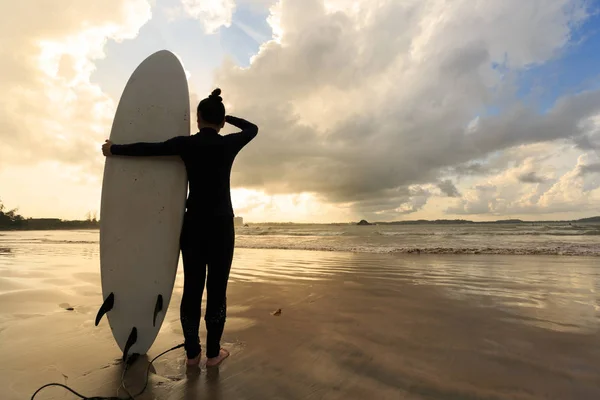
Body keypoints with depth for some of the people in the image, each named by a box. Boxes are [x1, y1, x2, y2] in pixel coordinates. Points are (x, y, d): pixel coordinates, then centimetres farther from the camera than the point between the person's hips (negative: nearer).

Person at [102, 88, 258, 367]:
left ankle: (192, 352, 22)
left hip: (194, 225, 2)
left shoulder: (186, 143, -2)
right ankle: (213, 353, 18)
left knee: (192, 288, 11)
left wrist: (114, 149, 23)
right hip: (221, 226, -1)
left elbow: (147, 149, 6)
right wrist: (228, 117, 31)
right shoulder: (229, 144, -2)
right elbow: (252, 128, 17)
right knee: (217, 289, 6)